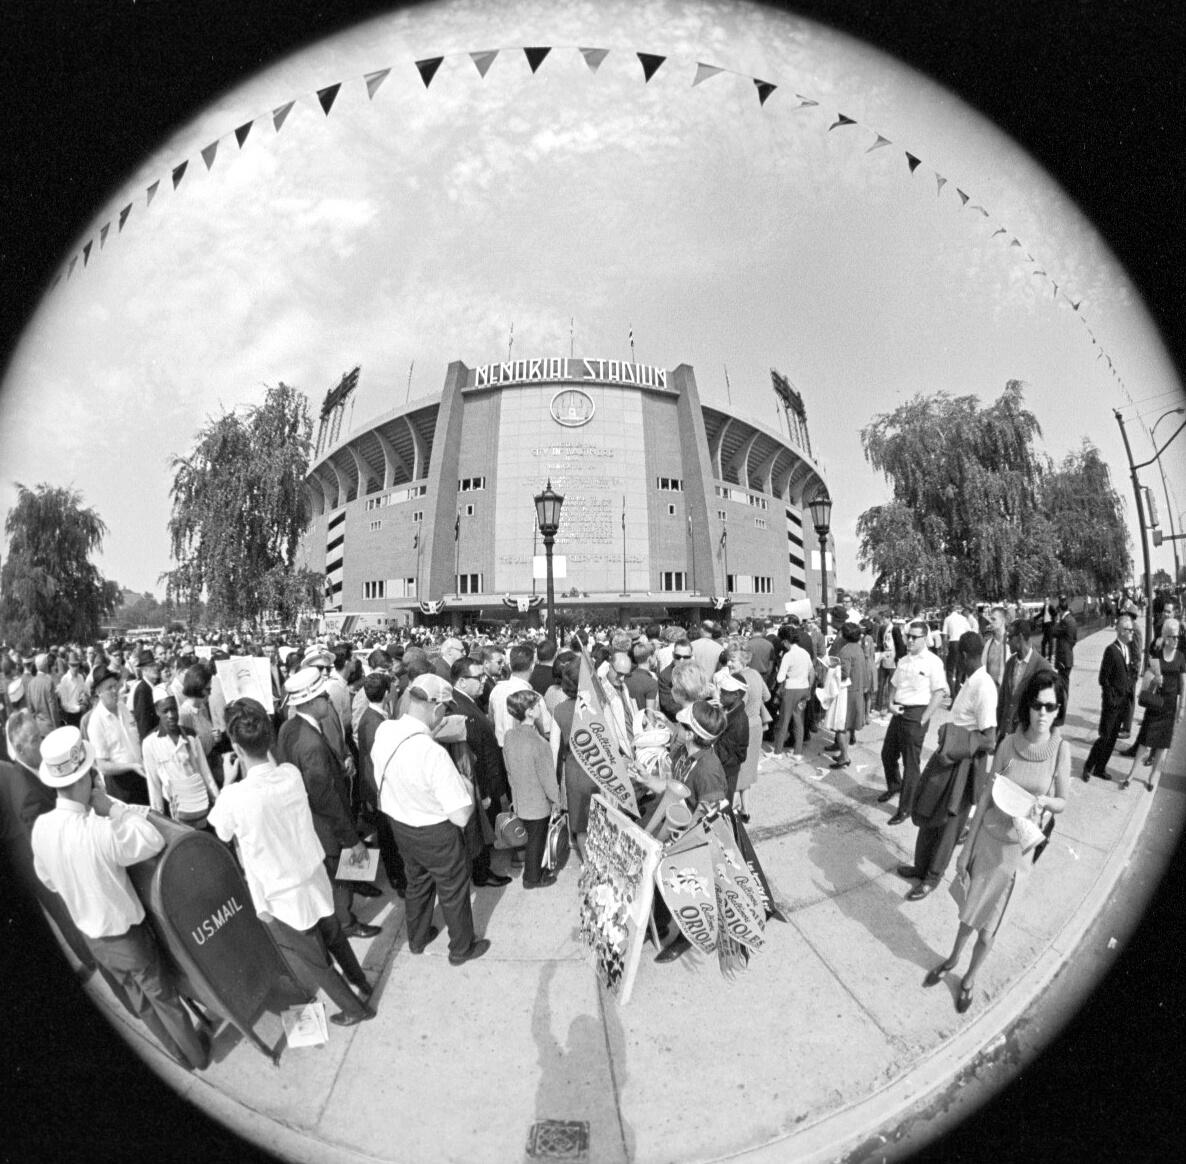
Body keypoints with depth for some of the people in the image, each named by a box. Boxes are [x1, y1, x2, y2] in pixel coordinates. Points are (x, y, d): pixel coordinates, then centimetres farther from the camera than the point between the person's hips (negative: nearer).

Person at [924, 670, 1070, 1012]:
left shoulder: (1060, 749, -12)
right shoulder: (1009, 743, -11)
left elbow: (1062, 803, -2)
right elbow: (985, 797, -6)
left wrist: (1043, 800, -27)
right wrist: (967, 849, -2)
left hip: (1016, 849, 0)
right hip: (986, 839, 1)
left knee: (988, 926, 13)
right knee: (969, 913, 17)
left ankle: (970, 978, 39)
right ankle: (952, 959, 44)